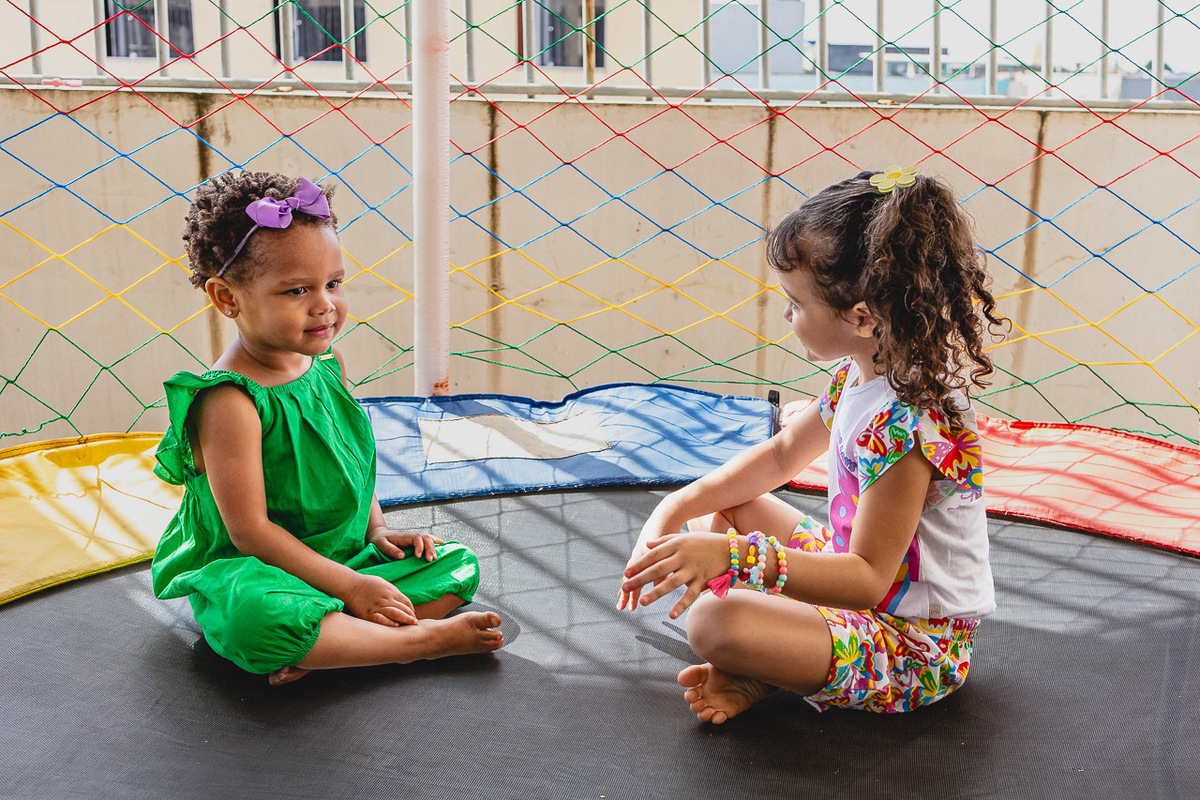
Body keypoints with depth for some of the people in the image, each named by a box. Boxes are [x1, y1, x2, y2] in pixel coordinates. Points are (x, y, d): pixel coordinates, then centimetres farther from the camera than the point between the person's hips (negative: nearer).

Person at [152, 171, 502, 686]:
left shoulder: (325, 366, 3)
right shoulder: (229, 401, -22)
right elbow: (249, 531, -23)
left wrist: (377, 531, 4)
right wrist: (349, 585, -22)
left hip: (347, 561, 8)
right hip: (247, 572, -8)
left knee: (458, 565, 1)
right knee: (256, 620, -41)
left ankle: (322, 649, -19)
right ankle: (421, 638, -22)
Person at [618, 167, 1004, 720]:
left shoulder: (906, 424, -31)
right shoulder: (861, 373, -1)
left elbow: (867, 580, -30)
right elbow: (781, 453, 13)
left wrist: (736, 556, -38)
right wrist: (676, 509, 4)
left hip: (917, 647, -10)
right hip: (865, 580, 10)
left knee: (714, 623, -31)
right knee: (715, 514, 10)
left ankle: (752, 678, 2)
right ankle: (755, 670, -6)